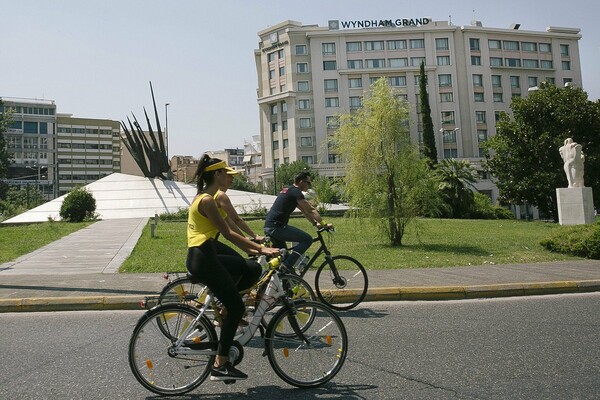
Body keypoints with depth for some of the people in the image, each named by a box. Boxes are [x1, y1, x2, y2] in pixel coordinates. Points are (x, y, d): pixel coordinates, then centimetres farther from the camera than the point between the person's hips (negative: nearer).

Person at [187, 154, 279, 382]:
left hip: (208, 253, 10)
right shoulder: (207, 200, -15)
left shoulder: (206, 197, 16)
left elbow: (225, 233, 18)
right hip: (203, 258, -9)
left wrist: (253, 249, 15)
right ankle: (220, 366, 3)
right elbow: (228, 233, -17)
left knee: (253, 269, 4)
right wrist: (260, 248, -15)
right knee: (236, 308, -4)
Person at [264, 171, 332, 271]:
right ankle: (287, 265, -13)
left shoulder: (288, 190, 21)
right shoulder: (295, 192, -9)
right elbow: (311, 210, -11)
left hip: (268, 226, 10)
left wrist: (316, 223, 19)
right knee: (307, 239, -10)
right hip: (277, 226, -10)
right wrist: (324, 224, -6)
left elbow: (304, 211, 24)